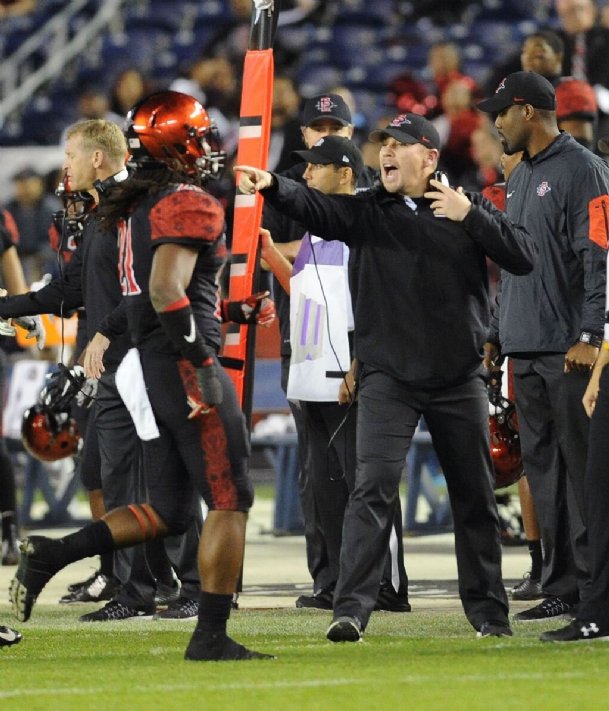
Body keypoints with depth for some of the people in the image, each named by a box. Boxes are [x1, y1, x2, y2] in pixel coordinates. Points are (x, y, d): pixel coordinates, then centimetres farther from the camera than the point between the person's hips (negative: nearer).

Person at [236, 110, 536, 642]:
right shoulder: (367, 211, 1)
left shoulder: (470, 209, 4)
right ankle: (352, 610, -16)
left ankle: (488, 611, 22)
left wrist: (471, 217, -16)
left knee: (476, 498, 9)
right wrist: (271, 187, -38)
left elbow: (524, 258, -6)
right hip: (388, 376, -1)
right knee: (374, 488, -13)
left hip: (460, 378, 1)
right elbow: (313, 206, -18)